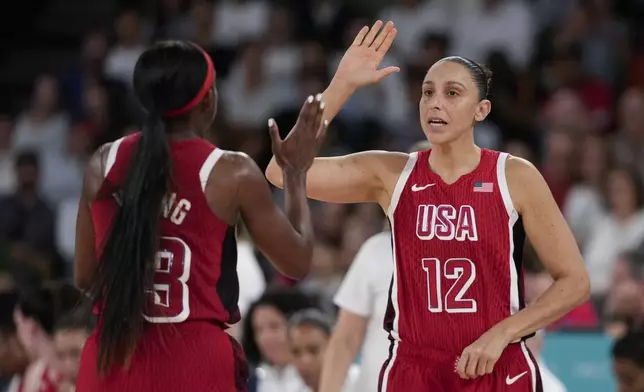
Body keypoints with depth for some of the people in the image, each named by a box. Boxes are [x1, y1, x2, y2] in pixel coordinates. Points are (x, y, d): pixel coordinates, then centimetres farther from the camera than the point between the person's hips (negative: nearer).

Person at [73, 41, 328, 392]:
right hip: (196, 362, -4)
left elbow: (84, 278, 12)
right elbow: (296, 262, 6)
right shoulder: (232, 174, -6)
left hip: (113, 360, 4)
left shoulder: (104, 164, 4)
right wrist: (295, 172, 17)